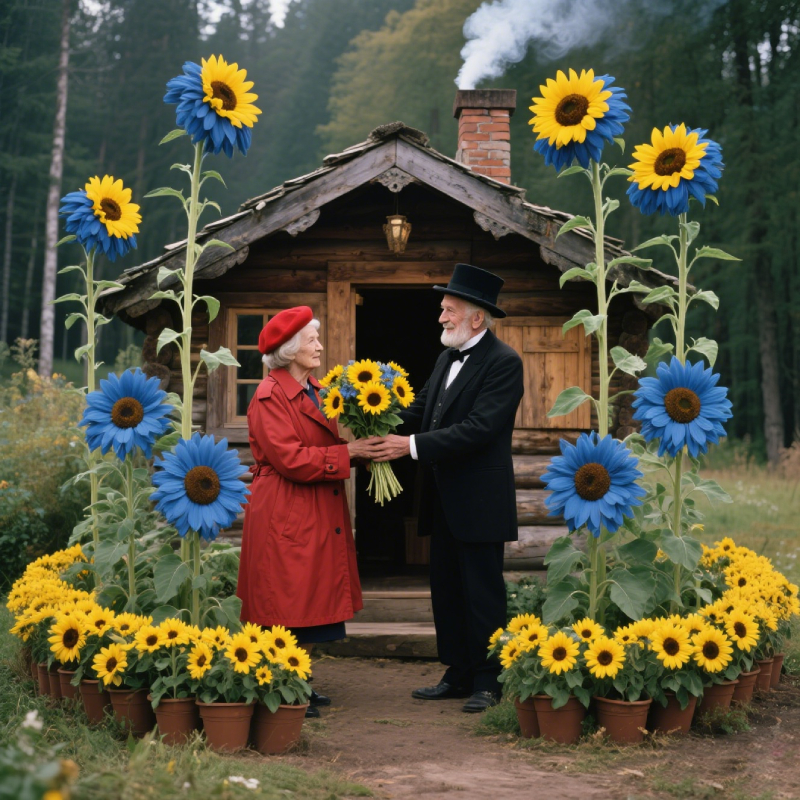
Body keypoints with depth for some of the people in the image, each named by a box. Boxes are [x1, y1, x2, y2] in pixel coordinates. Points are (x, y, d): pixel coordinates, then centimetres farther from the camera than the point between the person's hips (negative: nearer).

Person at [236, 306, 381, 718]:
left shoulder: (315, 391, 15)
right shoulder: (270, 397, -12)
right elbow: (292, 460, -20)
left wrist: (364, 444, -3)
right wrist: (348, 452, -18)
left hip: (318, 515, 9)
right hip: (284, 516, -9)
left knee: (311, 604, 11)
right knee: (288, 605, -5)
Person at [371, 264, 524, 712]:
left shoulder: (503, 362, -14)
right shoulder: (448, 358, 14)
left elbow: (478, 428, -23)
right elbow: (422, 408, 13)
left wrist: (412, 446, -25)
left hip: (480, 502, -9)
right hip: (445, 501, 9)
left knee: (483, 593, 0)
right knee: (447, 590, 13)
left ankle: (487, 682, 9)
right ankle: (458, 675, 23)